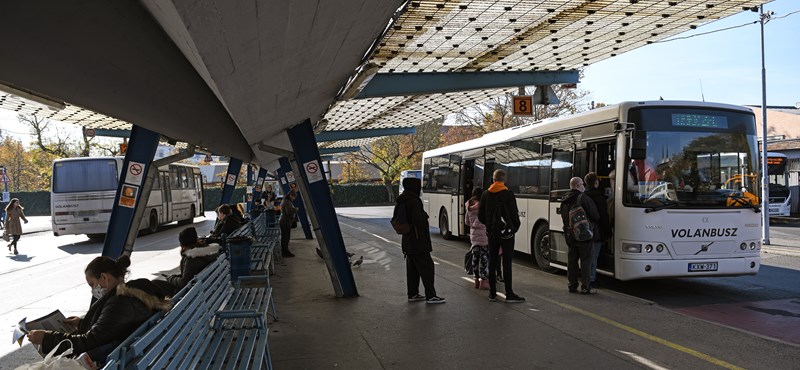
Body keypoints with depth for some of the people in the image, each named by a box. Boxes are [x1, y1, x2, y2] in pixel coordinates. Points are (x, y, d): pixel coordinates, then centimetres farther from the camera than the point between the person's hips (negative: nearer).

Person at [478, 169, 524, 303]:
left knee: (492, 262, 10)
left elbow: (481, 216, 5)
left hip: (491, 233, 4)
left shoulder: (486, 194, 3)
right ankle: (509, 294, -1)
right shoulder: (508, 194, -10)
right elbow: (514, 214, -11)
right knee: (507, 263, -2)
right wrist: (515, 227, 8)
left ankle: (492, 293, 13)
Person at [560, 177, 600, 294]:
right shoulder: (584, 199, -14)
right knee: (586, 261, 0)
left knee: (571, 261, 12)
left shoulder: (564, 201, 8)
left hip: (570, 236, 6)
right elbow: (595, 216, -12)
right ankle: (585, 287, 1)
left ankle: (572, 285, 16)